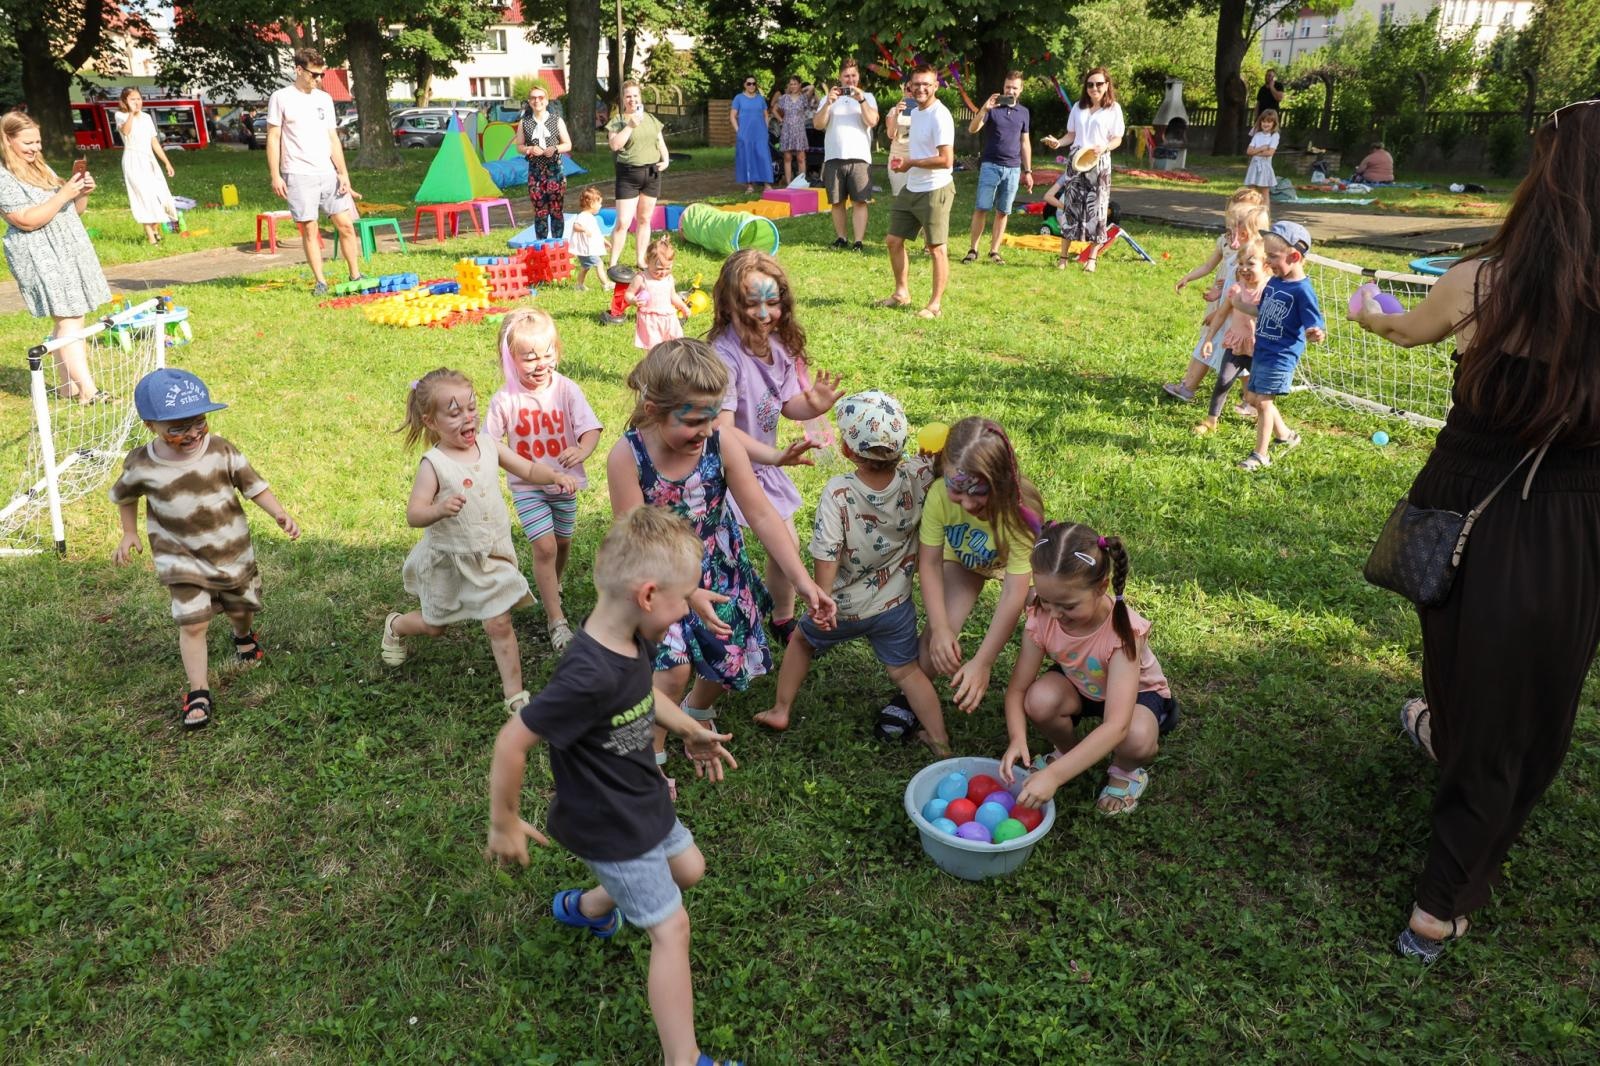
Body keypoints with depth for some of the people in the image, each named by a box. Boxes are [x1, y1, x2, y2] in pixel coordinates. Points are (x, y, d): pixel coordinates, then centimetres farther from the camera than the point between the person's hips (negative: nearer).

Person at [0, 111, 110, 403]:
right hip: (41, 258, -8)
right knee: (69, 321, -13)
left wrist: (83, 193, -1)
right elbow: (28, 221, -17)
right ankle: (87, 390, -16)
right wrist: (64, 193, -20)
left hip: (70, 249, 8)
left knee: (67, 321, 7)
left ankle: (67, 382, 15)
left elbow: (73, 211, 20)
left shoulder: (42, 168, 16)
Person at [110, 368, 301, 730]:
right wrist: (129, 534, 8)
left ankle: (244, 636, 57)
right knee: (192, 623, -9)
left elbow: (254, 486, -11)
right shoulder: (141, 465, -14)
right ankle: (198, 694, 3)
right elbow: (124, 496, 8)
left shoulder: (221, 451, -17)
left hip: (233, 551, 2)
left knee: (241, 608, 21)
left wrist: (280, 514, -24)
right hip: (183, 560, -1)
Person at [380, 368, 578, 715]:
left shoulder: (490, 447, -6)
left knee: (500, 624, -1)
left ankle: (515, 695, 9)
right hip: (449, 561, -2)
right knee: (435, 625, 19)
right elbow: (413, 514, -24)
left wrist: (555, 476, -18)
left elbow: (528, 470, 2)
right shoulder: (434, 464, -20)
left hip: (491, 558, 2)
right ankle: (395, 625, 53)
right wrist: (440, 509, -45)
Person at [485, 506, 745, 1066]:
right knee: (671, 928, 1)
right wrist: (504, 824, -18)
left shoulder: (634, 640, -11)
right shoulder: (590, 677, -39)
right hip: (608, 825, -9)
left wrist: (691, 730, 10)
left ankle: (585, 905, 49)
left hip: (643, 802, 9)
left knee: (688, 869, 28)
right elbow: (512, 741, -31)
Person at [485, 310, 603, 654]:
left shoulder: (567, 389, -14)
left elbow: (591, 428, -21)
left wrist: (582, 451, -41)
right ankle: (556, 620, -2)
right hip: (527, 486, -2)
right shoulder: (505, 399, -13)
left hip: (565, 482, 2)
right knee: (544, 547, -11)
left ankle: (553, 587, 50)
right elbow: (489, 443, -4)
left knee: (562, 541, 19)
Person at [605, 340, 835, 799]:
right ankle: (651, 756, 12)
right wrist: (689, 594, -36)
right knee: (674, 667, -17)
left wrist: (803, 581, -23)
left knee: (731, 659, 12)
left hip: (719, 571, 3)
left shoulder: (722, 443, -21)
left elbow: (762, 515, -17)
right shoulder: (627, 457, -26)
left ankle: (696, 714, 49)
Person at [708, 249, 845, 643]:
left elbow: (786, 403, 7)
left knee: (786, 544, 17)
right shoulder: (724, 355, -28)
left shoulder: (779, 344, -5)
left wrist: (813, 406, -16)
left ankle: (783, 619, 41)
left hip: (763, 464, 8)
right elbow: (722, 430, -35)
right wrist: (777, 456, -45)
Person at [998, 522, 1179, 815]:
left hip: (1137, 692, -3)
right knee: (1039, 699, -31)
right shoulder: (1041, 618, -27)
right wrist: (1017, 738, -42)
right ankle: (1068, 749, 3)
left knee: (1136, 737, -38)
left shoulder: (1123, 629, -38)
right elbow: (1017, 689, -20)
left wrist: (1054, 775, -53)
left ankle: (1126, 771, 0)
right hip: (1080, 686, 3)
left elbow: (1116, 726, -45)